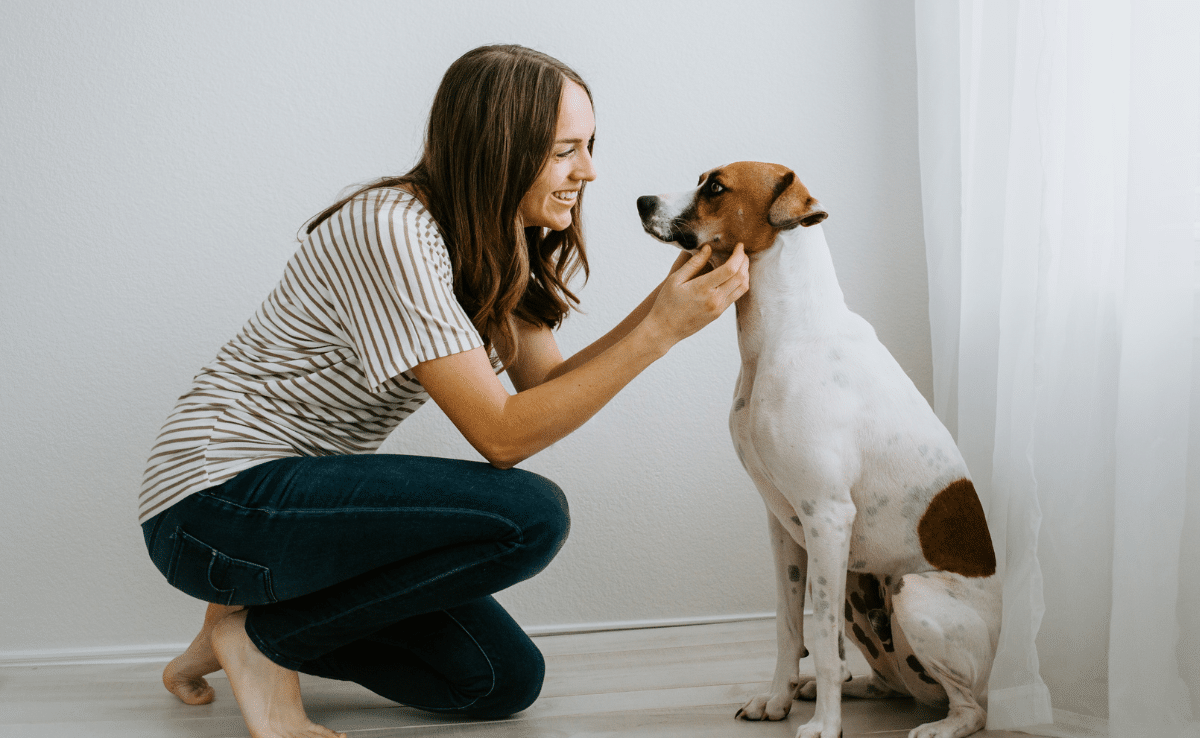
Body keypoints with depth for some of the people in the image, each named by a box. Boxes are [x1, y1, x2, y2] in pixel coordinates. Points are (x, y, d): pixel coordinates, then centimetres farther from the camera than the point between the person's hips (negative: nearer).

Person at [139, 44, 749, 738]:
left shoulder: (495, 246, 6)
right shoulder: (391, 230, -23)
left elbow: (548, 386, 5)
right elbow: (503, 434, -25)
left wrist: (664, 302, -6)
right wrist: (660, 332, -26)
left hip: (308, 492, 9)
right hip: (219, 501, -9)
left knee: (507, 682, 3)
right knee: (530, 514, -25)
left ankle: (269, 607, 15)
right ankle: (260, 634, -8)